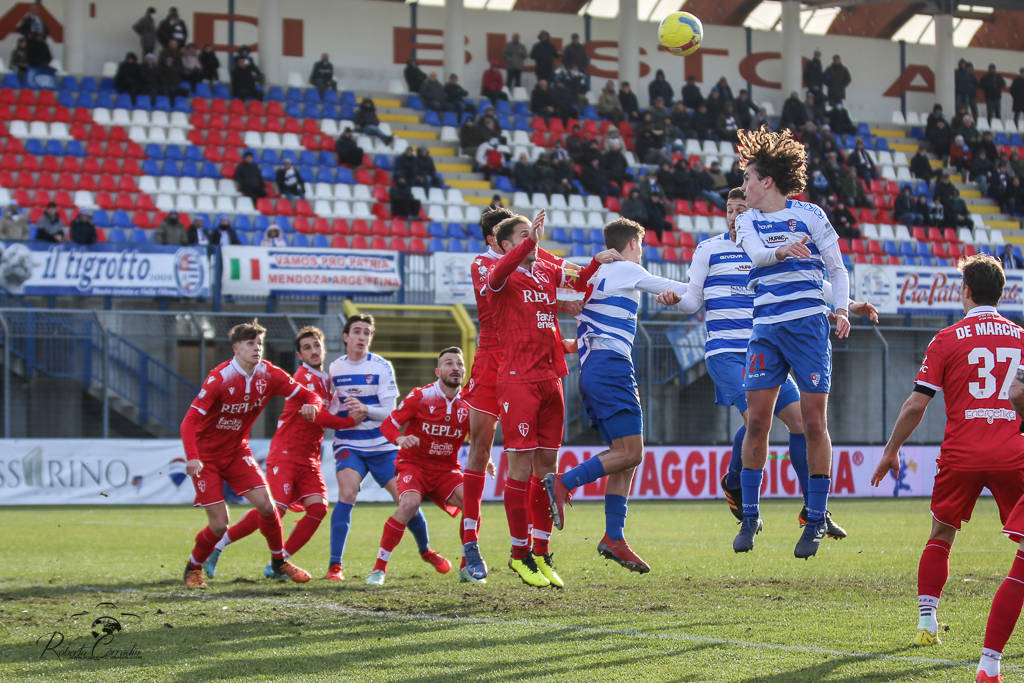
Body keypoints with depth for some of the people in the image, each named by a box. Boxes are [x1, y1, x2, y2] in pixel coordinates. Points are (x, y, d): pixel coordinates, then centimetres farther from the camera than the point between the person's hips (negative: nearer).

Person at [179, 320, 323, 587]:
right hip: (206, 455, -5)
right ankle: (193, 568, 17)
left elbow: (309, 396, -1)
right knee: (219, 524, -9)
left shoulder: (268, 374, -8)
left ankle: (279, 561, 13)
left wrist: (311, 405, -26)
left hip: (237, 450, 5)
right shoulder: (219, 378, -23)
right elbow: (189, 421, -27)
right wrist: (192, 458, -42)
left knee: (266, 504, -10)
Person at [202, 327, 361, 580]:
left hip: (309, 459, 8)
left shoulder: (324, 380, 16)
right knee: (275, 509, -19)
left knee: (318, 507, -11)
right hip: (286, 453, -8)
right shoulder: (304, 378, -12)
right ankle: (217, 547, -4)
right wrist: (352, 422, -11)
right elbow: (317, 416, -20)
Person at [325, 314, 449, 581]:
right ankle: (335, 565, -20)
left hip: (381, 446, 0)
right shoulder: (335, 369, 3)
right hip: (348, 443, 0)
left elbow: (390, 411, -12)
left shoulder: (382, 367, -5)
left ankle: (426, 550, 25)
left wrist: (366, 410, -31)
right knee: (347, 493, -22)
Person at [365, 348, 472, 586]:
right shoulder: (420, 397, -10)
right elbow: (388, 424, -7)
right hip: (414, 464, -3)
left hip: (446, 469, 3)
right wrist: (400, 439, -30)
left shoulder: (468, 405, -1)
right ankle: (379, 568, -19)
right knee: (410, 503, -32)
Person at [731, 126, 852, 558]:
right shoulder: (747, 221, 13)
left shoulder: (808, 214, 4)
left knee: (813, 422, -4)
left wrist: (841, 309, -7)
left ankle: (816, 520, 3)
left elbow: (837, 268, 8)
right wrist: (781, 251, -29)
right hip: (766, 328, 3)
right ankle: (749, 516, 8)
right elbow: (756, 253, -8)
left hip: (808, 324, -3)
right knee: (756, 421, -2)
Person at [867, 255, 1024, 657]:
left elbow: (916, 405, -2)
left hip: (961, 457, -1)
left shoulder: (947, 339, 0)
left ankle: (927, 621, 6)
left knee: (941, 537, 12)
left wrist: (891, 451, 8)